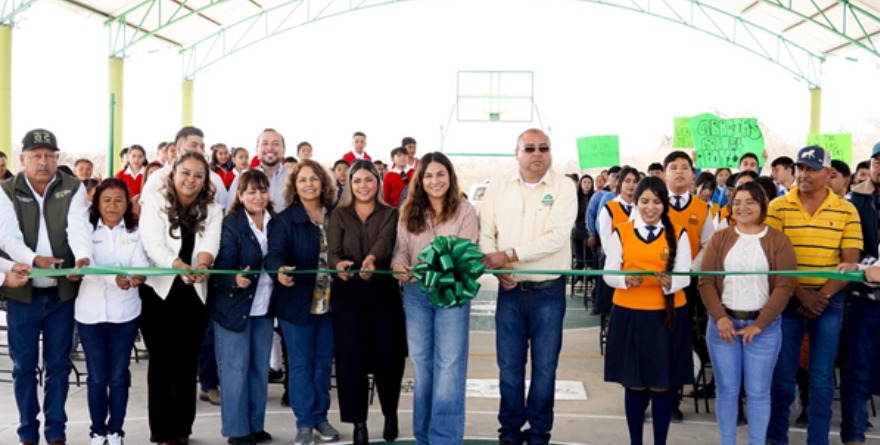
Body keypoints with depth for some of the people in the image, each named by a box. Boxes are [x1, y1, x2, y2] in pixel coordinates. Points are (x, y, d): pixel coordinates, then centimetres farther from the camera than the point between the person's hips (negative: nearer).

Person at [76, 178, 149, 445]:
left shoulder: (135, 233, 4)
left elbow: (140, 263, -11)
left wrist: (137, 277, -36)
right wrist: (116, 278, -33)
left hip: (124, 313, 0)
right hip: (90, 312, 0)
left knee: (118, 376, 7)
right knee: (97, 377, 7)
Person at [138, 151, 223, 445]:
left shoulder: (212, 210, 4)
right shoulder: (155, 202, -5)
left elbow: (210, 244, -13)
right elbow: (154, 244, -19)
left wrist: (202, 265, -36)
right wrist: (181, 267, -37)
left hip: (193, 296, 3)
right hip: (158, 293, -2)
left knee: (187, 362, 7)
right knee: (162, 361, 0)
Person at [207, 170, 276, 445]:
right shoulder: (230, 224, -13)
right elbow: (222, 266, -20)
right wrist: (236, 279, -37)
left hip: (263, 306, 6)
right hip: (233, 305, -6)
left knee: (260, 367, 13)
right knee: (235, 367, 0)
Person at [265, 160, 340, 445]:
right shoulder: (284, 219, -6)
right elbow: (275, 253, -20)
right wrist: (280, 270, -39)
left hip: (330, 301, 3)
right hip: (297, 301, -3)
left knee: (324, 361, 13)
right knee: (301, 363, 4)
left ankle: (320, 417, 26)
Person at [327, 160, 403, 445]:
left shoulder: (390, 214, 4)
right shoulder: (339, 215, 7)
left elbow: (384, 242, -17)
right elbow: (332, 251, -7)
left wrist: (371, 259, -40)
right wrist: (339, 264, -32)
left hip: (383, 292, 0)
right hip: (347, 295, 1)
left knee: (388, 356, 0)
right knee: (350, 357, -4)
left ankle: (390, 413, 26)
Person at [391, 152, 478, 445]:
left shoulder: (465, 211, -4)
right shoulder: (409, 213, 8)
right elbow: (401, 250, 7)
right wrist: (399, 266, -15)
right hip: (415, 293, 4)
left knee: (449, 365, -5)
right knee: (421, 363, 12)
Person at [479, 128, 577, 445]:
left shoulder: (563, 187, -7)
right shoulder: (498, 186, 3)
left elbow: (556, 237, -18)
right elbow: (485, 233, 1)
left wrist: (508, 255, -21)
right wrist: (497, 269, -15)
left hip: (549, 291, -2)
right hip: (510, 290, 2)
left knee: (545, 366, 7)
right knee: (509, 365, 9)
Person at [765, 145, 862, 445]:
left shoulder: (846, 211, 2)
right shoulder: (778, 207, -2)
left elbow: (850, 261, -1)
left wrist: (823, 296, -12)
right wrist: (801, 294, -13)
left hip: (829, 302, 1)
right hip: (787, 299, -1)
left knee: (822, 377, 5)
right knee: (782, 373, 6)